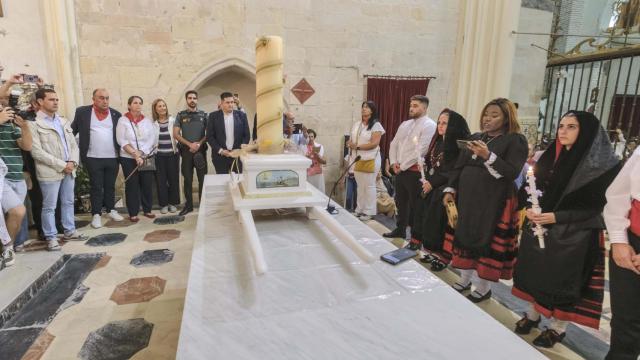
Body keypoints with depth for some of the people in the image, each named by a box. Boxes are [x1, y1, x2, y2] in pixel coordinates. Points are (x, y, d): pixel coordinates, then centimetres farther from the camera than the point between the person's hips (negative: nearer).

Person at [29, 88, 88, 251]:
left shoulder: (64, 121, 14)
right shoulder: (34, 123, -7)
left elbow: (73, 144, 13)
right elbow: (36, 151, -14)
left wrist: (73, 162, -5)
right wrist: (62, 165, -15)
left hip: (69, 170, 6)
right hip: (50, 172, -6)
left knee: (68, 202, 15)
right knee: (49, 206, 2)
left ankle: (69, 231, 27)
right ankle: (51, 237, 12)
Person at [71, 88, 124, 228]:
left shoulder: (116, 114, 4)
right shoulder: (82, 112, -1)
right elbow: (72, 131, 4)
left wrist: (121, 150, 6)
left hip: (112, 157, 2)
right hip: (93, 158, -2)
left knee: (110, 186, 12)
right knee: (96, 187, 4)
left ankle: (111, 210, 25)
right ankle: (96, 214, 13)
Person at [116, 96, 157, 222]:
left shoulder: (148, 120, 5)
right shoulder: (123, 120, -1)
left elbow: (153, 139, -1)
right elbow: (122, 141, -7)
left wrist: (143, 154, -11)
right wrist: (136, 155, -16)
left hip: (147, 158, 2)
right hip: (129, 159, -2)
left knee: (147, 185, 6)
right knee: (132, 186, 3)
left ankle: (147, 210, 20)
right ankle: (133, 213, 10)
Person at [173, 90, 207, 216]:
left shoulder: (203, 115, 5)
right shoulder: (180, 115, 5)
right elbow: (176, 134, 1)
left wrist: (199, 143, -11)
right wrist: (190, 144, -10)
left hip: (201, 150, 0)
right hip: (186, 150, 0)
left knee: (202, 178, 1)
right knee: (187, 179, 5)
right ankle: (188, 204, 14)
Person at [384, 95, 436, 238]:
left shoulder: (429, 125, -11)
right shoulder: (405, 124, 14)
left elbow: (420, 151, -19)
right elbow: (394, 144, 15)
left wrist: (402, 166, -14)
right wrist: (394, 162, 0)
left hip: (415, 172, -7)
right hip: (400, 171, 8)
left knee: (415, 205, 3)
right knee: (400, 202, 17)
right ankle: (400, 230, 33)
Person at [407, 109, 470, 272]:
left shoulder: (459, 145, -12)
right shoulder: (437, 142, 13)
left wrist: (433, 183, -15)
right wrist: (427, 181, 2)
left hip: (444, 191, -7)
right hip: (430, 188, 7)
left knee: (439, 222, -6)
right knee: (427, 219, 6)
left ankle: (442, 255, 8)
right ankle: (432, 251, 19)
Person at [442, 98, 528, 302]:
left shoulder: (516, 140, -3)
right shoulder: (475, 138, 15)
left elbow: (512, 172, -15)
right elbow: (459, 166, 14)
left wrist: (488, 156, -26)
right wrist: (450, 189, 4)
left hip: (495, 203, -5)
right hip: (466, 199, 6)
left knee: (487, 242, 1)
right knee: (464, 237, 10)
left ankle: (484, 287, 17)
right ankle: (465, 279, 26)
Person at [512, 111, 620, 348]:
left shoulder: (601, 163, -10)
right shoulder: (551, 156, 7)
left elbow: (596, 206, -12)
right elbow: (532, 187, 10)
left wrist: (556, 217, -21)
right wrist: (529, 208, -9)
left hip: (574, 235, -5)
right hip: (538, 227, 5)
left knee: (563, 278, 5)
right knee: (535, 272, 13)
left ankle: (557, 328, 25)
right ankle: (532, 315, 33)